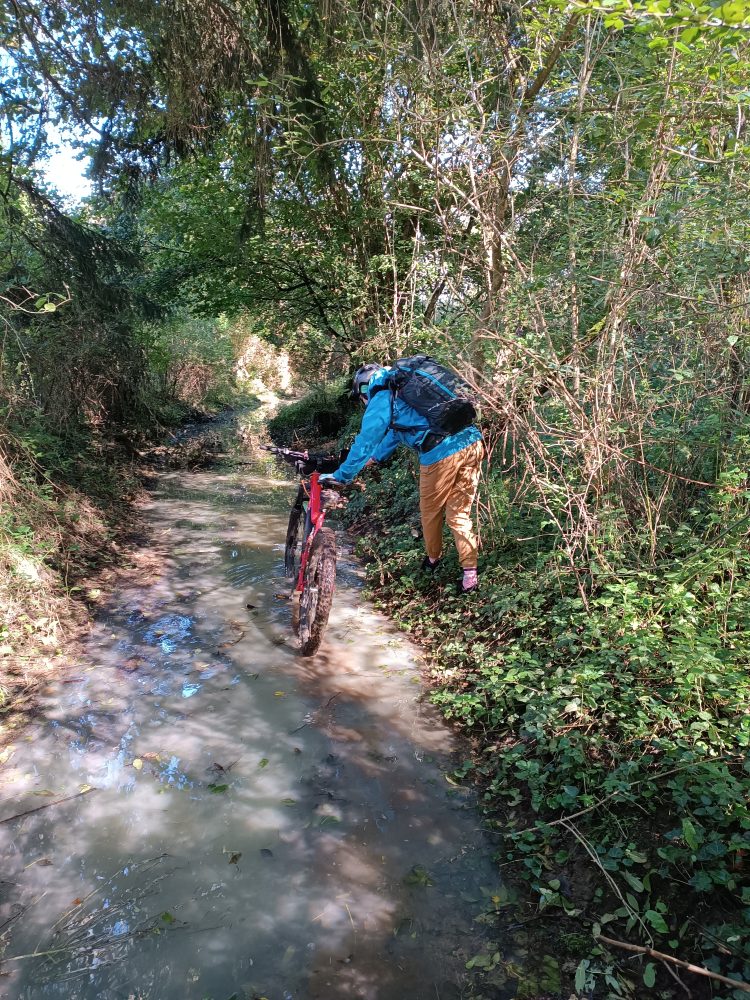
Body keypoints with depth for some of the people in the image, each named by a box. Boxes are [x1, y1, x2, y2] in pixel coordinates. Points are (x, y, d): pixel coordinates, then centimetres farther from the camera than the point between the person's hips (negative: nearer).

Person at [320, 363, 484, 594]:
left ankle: (433, 559, 38)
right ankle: (470, 574, 12)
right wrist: (375, 457, 49)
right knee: (460, 514, 14)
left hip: (441, 454, -7)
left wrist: (341, 476, 9)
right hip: (473, 443, 7)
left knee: (431, 511, 18)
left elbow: (365, 440, 1)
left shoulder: (381, 400, 4)